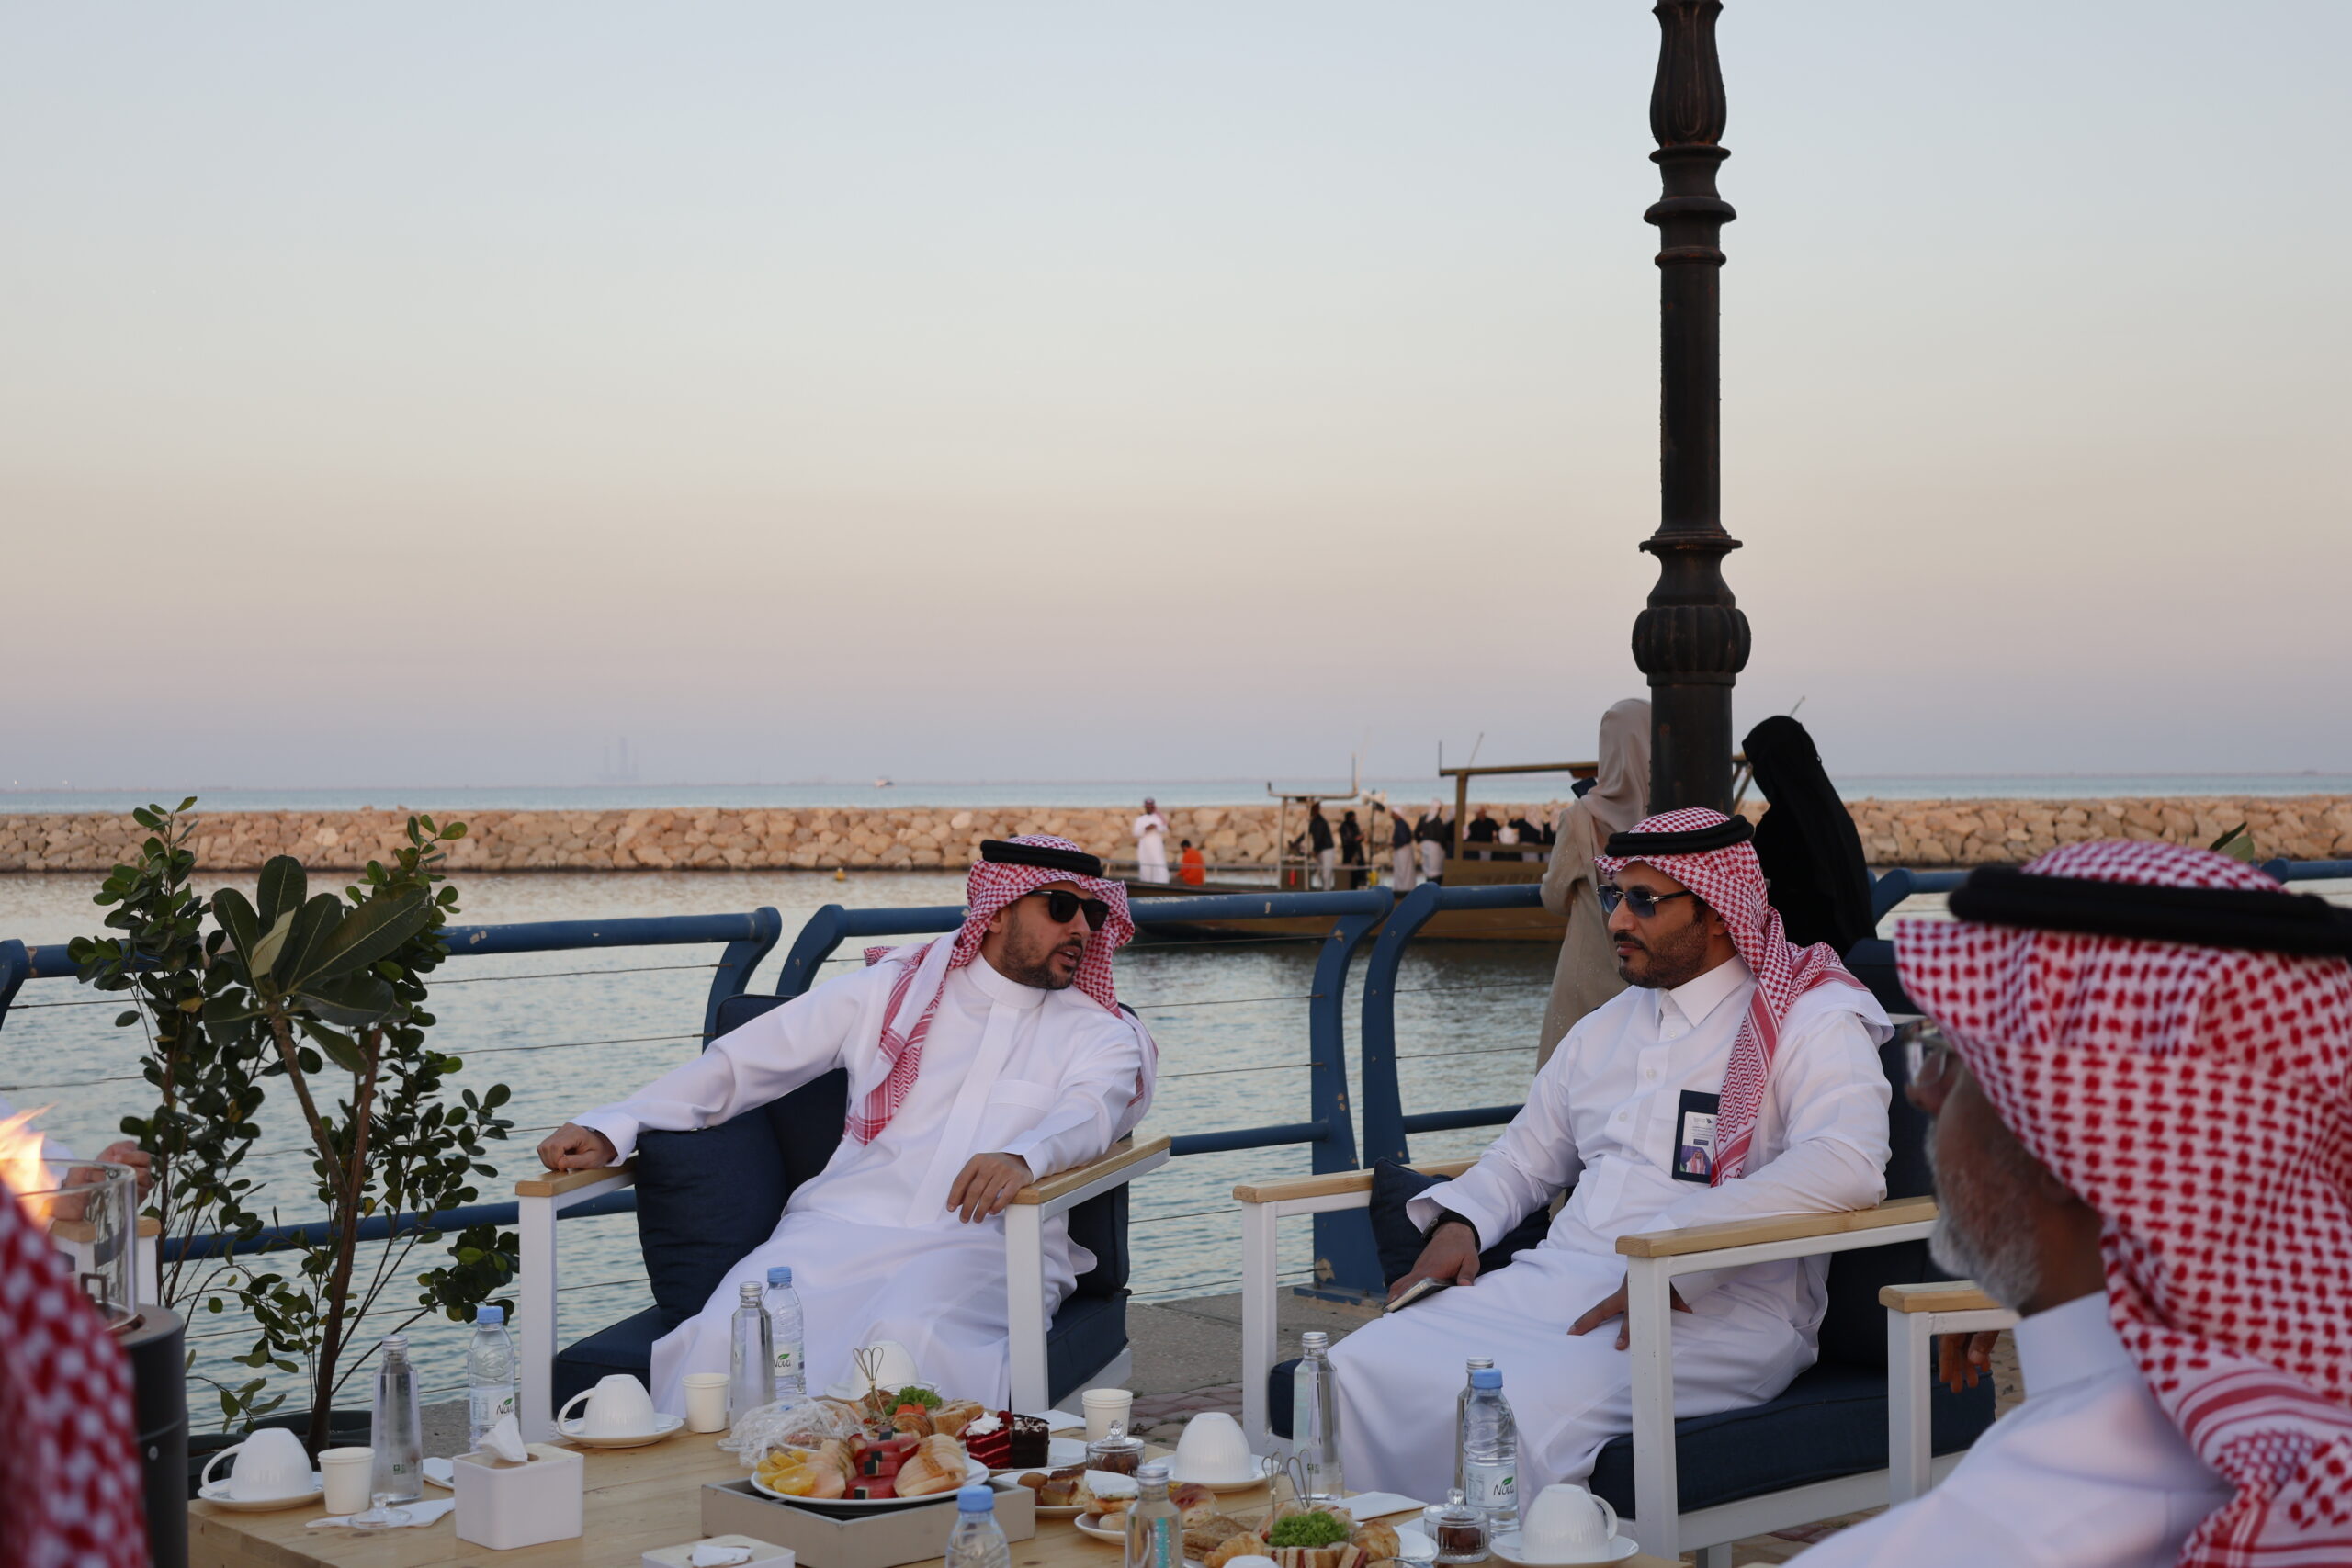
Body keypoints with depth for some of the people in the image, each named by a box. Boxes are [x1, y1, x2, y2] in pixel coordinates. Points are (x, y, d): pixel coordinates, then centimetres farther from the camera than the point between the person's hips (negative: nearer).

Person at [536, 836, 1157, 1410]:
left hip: (984, 1244, -1)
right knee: (732, 1334, -29)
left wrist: (1023, 1157, -33)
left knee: (911, 1337, -37)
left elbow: (1088, 1113, -8)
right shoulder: (888, 991, 17)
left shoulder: (1098, 1032, 15)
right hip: (844, 1225, 1)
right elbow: (740, 1062, 16)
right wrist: (610, 1129, 2)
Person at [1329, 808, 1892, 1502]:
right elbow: (1526, 1156, 33)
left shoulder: (1810, 1020, -1)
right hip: (1557, 1281, 7)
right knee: (1360, 1372, -17)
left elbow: (1848, 1166, -20)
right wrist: (1459, 1223, 10)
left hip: (1716, 1309, -7)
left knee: (1511, 1408, -34)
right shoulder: (1606, 1026, 23)